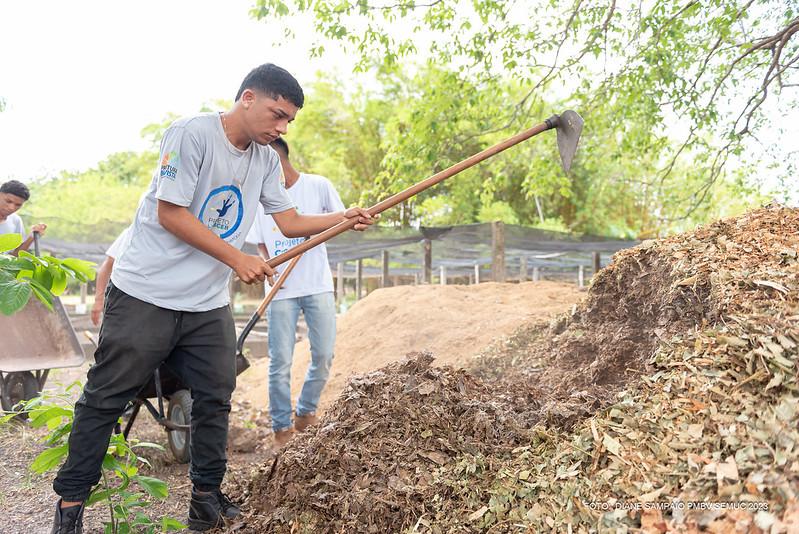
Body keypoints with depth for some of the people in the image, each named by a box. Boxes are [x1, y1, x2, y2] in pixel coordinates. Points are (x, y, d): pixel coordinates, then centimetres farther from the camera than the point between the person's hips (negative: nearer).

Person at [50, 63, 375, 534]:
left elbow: (289, 222, 8)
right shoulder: (191, 134, -15)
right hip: (146, 295, -6)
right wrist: (237, 259, -18)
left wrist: (342, 218, -7)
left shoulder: (266, 160, 6)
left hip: (209, 305, 6)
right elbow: (170, 213, -18)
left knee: (215, 400, 7)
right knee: (106, 398, 5)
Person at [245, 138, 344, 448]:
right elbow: (260, 244, 11)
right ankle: (281, 427, 12)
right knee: (280, 361, -1)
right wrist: (268, 266, -9)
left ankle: (306, 414, 24)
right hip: (281, 290, 1)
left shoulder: (318, 186, 0)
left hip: (318, 286, 0)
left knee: (324, 355, 2)